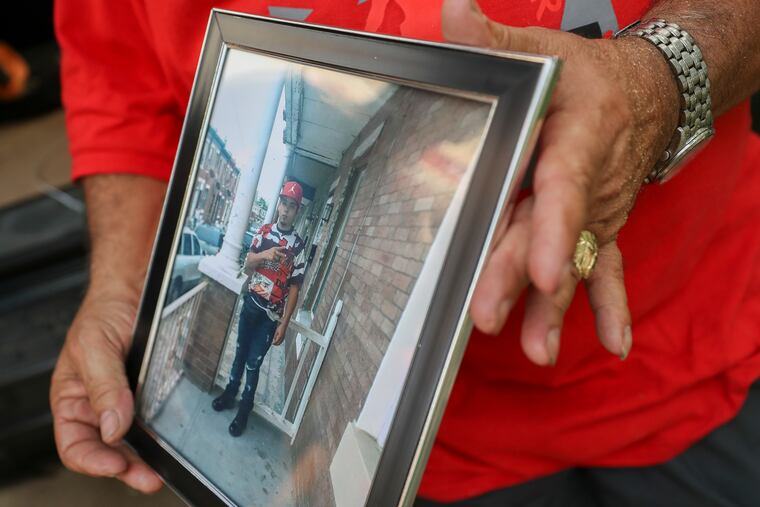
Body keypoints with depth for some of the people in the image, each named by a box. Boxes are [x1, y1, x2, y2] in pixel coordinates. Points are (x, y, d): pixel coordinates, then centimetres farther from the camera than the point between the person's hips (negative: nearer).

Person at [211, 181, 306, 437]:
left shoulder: (298, 245, -12)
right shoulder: (264, 231, 0)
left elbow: (294, 288, -10)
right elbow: (246, 267, 2)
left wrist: (284, 324, -12)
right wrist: (262, 255, -20)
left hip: (270, 315, -4)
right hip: (250, 303, 4)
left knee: (253, 364, 4)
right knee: (240, 353, 20)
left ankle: (244, 411, 21)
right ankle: (229, 394, 40)